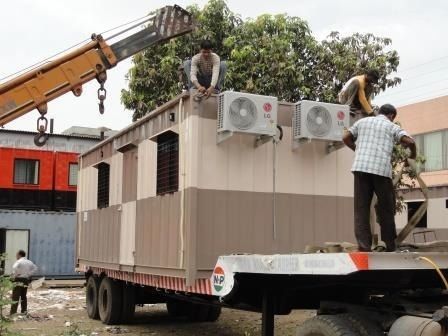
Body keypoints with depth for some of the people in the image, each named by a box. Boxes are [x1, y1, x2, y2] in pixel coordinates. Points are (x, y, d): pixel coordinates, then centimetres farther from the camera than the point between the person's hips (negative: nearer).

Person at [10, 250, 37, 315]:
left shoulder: (19, 262, -11)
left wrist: (14, 276, -16)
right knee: (23, 297, 15)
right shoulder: (29, 262, 12)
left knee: (15, 297, -6)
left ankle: (13, 313, -10)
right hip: (26, 281, 7)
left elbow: (15, 268, -30)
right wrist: (28, 274, 6)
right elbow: (35, 268, 13)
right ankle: (24, 312, 16)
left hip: (19, 280, -7)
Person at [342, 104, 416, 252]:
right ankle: (390, 245, 15)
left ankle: (363, 244, -9)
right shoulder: (392, 126, 10)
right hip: (381, 169, -2)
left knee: (361, 207, 2)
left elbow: (346, 138, 21)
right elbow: (410, 141, -3)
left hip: (361, 167, 2)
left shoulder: (362, 121, 19)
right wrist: (412, 158, 15)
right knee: (386, 207, 11)